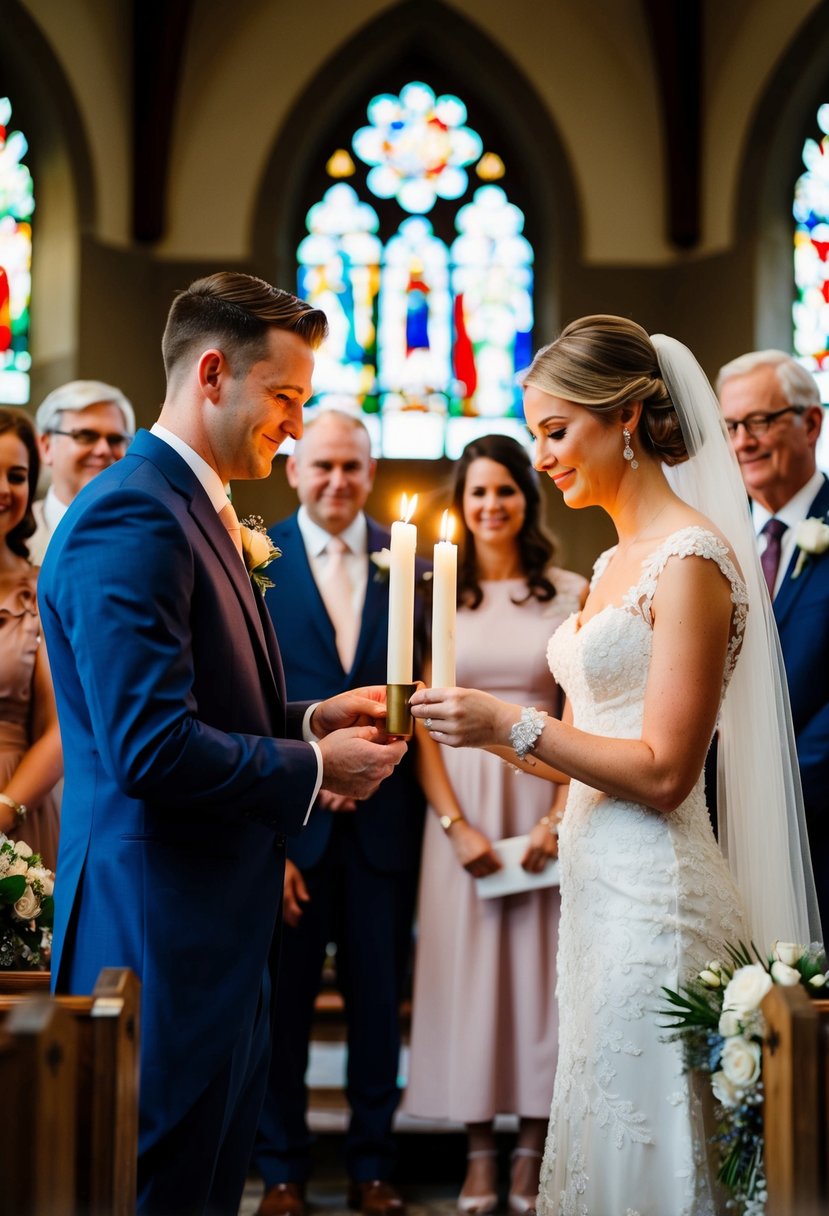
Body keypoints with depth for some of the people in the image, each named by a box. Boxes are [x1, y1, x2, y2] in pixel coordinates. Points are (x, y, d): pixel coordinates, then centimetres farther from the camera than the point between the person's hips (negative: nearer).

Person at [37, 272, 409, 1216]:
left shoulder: (196, 512, 15)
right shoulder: (131, 519, -18)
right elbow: (150, 749, -25)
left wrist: (310, 722, 7)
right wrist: (315, 769, -13)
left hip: (214, 931, 10)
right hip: (160, 934, -10)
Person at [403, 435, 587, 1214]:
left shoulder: (570, 594, 3)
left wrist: (558, 815, -10)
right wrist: (456, 823, -8)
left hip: (544, 795, 0)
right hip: (459, 799, 0)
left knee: (541, 964, 1)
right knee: (467, 965, 1)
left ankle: (531, 1153, 10)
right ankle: (479, 1153, 8)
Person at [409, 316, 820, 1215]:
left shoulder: (692, 557, -14)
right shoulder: (616, 562, 15)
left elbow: (663, 772, -18)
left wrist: (511, 726, -17)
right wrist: (480, 725, 6)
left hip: (653, 897, -9)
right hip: (601, 887, 9)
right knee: (597, 1142, 14)